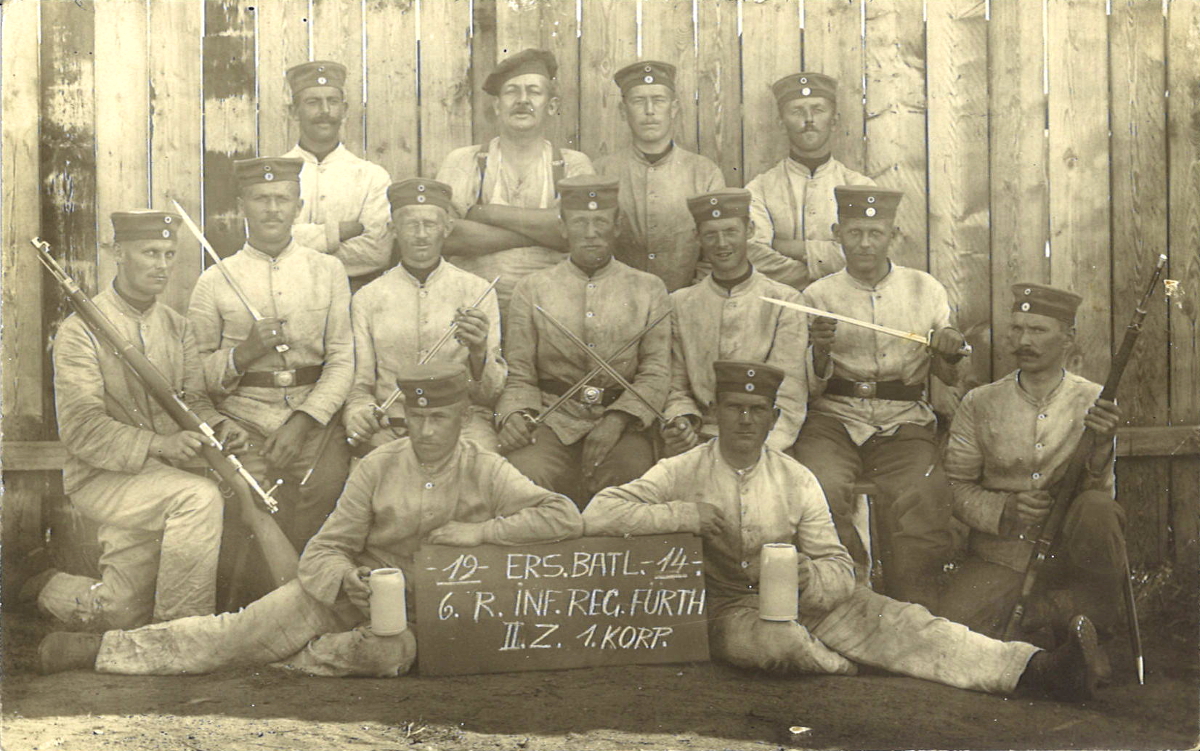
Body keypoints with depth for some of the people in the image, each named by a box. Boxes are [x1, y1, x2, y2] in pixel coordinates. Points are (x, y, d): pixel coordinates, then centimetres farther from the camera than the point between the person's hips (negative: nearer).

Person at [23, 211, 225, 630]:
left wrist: (218, 427, -17)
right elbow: (82, 430, -19)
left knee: (123, 616, 6)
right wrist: (157, 444, -32)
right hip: (101, 476, -6)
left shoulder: (178, 328, 10)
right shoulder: (80, 331, -11)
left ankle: (51, 590, 37)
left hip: (160, 476, 6)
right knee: (200, 497, -33)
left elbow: (193, 400, 8)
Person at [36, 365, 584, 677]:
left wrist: (479, 531, -21)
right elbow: (324, 551, -4)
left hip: (413, 612, -1)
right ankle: (101, 648, -9)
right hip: (343, 592, 1)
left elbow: (564, 518, -16)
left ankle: (282, 659, -16)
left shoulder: (485, 472, -7)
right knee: (237, 631, -16)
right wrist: (348, 580, -28)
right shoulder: (378, 468, -4)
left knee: (390, 652, -38)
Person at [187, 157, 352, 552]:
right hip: (243, 425, -2)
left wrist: (303, 421, -9)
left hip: (315, 419, 2)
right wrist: (244, 353, -12)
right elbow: (196, 374, 6)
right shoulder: (215, 282, 8)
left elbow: (343, 361, 4)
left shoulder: (328, 271, 11)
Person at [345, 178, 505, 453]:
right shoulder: (367, 298, 11)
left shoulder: (477, 291, 8)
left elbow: (492, 394, 5)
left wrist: (479, 352, -16)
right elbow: (360, 386, 12)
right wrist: (358, 412, -12)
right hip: (390, 429, 1)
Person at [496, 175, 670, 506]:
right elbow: (518, 374, 9)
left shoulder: (648, 289, 11)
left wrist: (616, 420, -13)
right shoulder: (532, 289, 11)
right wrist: (514, 414, -14)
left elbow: (656, 373, 3)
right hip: (553, 419, 0)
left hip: (622, 420, 0)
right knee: (526, 472, -30)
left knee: (631, 471, -31)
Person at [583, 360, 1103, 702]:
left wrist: (804, 578, -22)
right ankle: (851, 672, -15)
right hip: (725, 608, -3)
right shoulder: (684, 473, -1)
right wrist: (687, 515, -16)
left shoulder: (797, 480, 7)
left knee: (894, 620, -21)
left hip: (805, 602, 3)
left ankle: (1036, 670, -33)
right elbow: (596, 515, -10)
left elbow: (840, 572, 3)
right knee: (767, 637, -40)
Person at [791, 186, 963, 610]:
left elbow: (949, 377, 18)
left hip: (904, 424, 0)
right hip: (835, 420, 0)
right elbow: (811, 388, 6)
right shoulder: (819, 296, 10)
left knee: (922, 499, -29)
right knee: (820, 488, -32)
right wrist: (820, 352, -15)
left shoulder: (925, 289, 13)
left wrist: (952, 352, -5)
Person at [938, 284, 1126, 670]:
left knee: (1097, 509, -34)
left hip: (1071, 551, -1)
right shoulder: (979, 404, 5)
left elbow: (1099, 493, -6)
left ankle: (1095, 607, -9)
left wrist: (1100, 446, -26)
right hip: (1001, 554, 1)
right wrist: (1006, 511, -15)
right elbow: (957, 487, 4)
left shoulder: (1094, 403, 2)